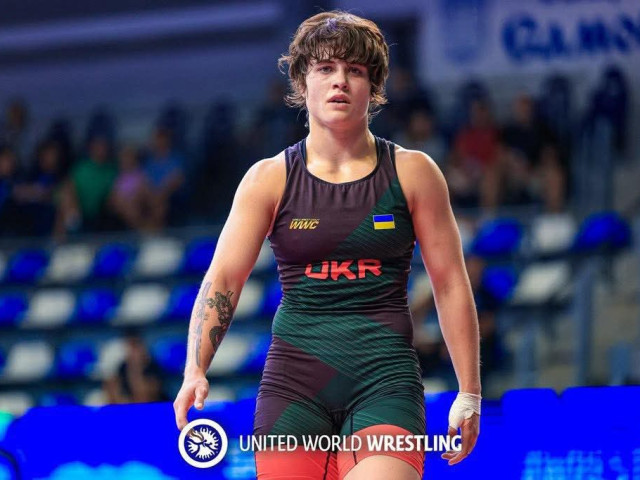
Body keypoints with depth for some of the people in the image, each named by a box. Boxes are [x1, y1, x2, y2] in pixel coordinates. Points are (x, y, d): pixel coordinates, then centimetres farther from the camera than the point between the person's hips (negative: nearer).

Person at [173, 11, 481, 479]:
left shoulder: (412, 173, 4)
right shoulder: (270, 179, 5)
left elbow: (451, 284, 8)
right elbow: (223, 278, -1)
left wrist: (469, 393, 5)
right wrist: (195, 372, -16)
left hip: (385, 376, -1)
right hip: (294, 377, 1)